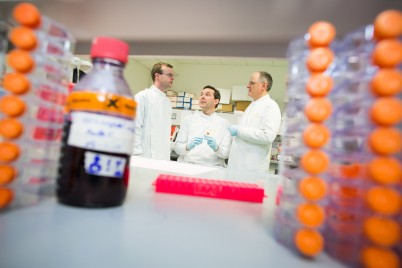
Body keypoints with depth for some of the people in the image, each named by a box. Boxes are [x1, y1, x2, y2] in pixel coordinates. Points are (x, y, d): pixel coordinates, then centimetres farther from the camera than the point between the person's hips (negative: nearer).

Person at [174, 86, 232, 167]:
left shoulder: (224, 123, 7)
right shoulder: (188, 120, 11)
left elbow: (226, 153, 3)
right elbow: (177, 147, 5)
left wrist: (216, 148, -18)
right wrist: (188, 146, -16)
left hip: (212, 168, 0)